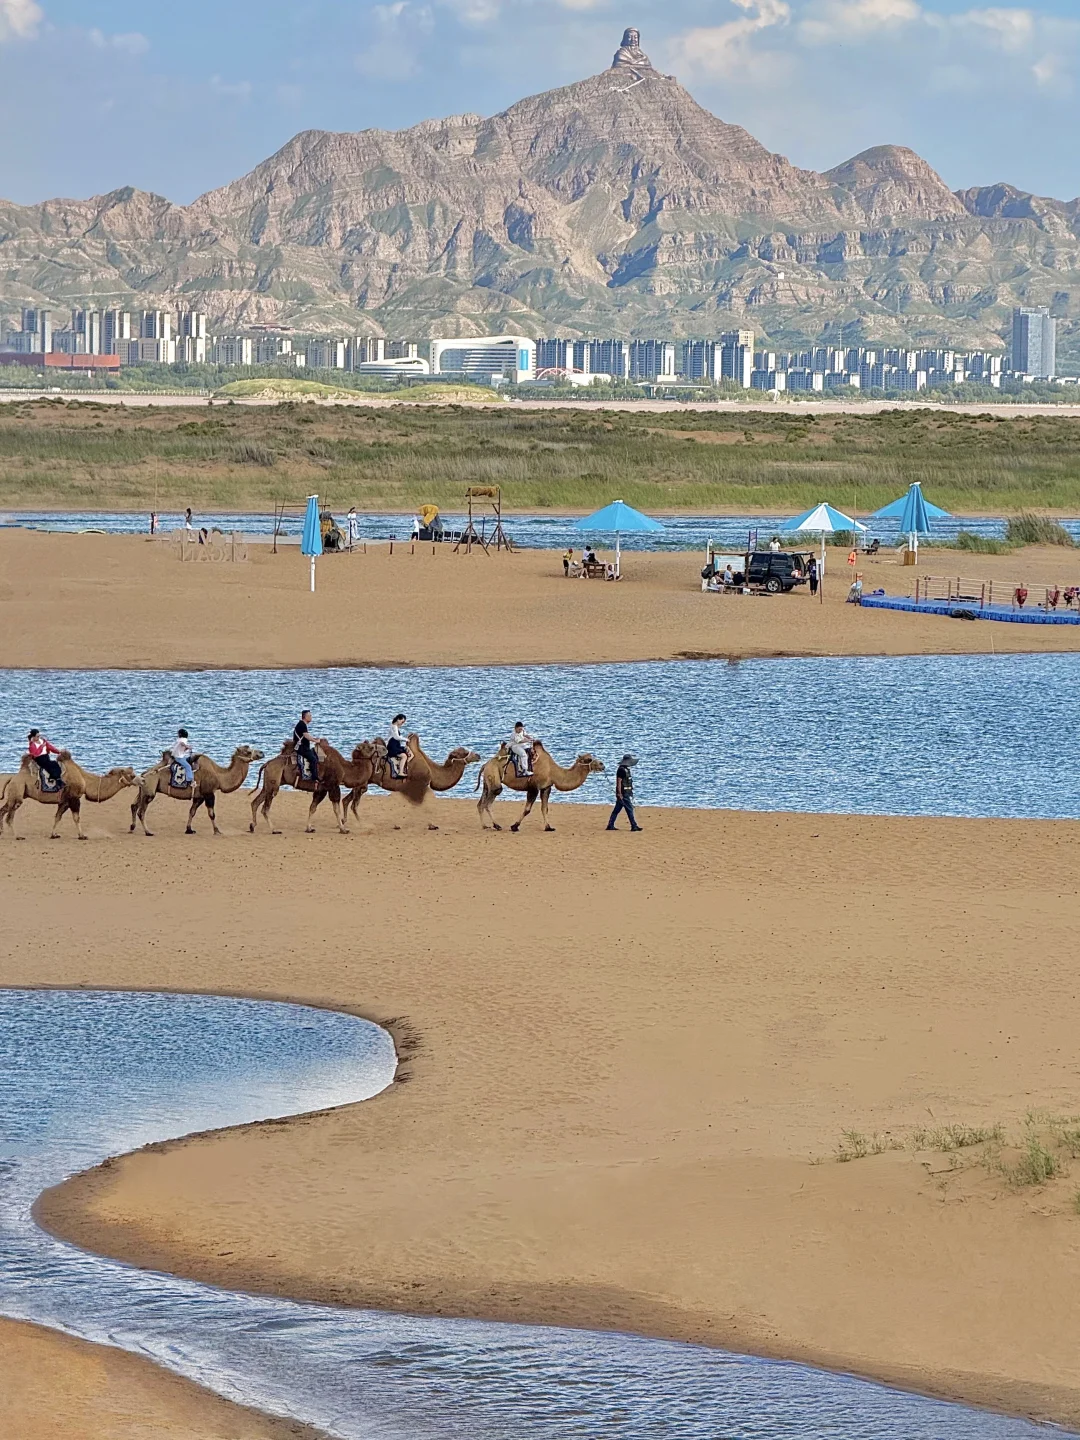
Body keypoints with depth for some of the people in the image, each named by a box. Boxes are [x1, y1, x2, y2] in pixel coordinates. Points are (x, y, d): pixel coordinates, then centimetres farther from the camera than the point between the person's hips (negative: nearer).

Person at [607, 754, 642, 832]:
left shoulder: (625, 769, 16)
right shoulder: (622, 770, -16)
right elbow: (619, 782, -19)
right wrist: (620, 794, -22)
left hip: (626, 793, 10)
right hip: (623, 794, -10)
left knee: (617, 810, 10)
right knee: (629, 809, -6)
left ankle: (610, 825, 12)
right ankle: (634, 826, -3)